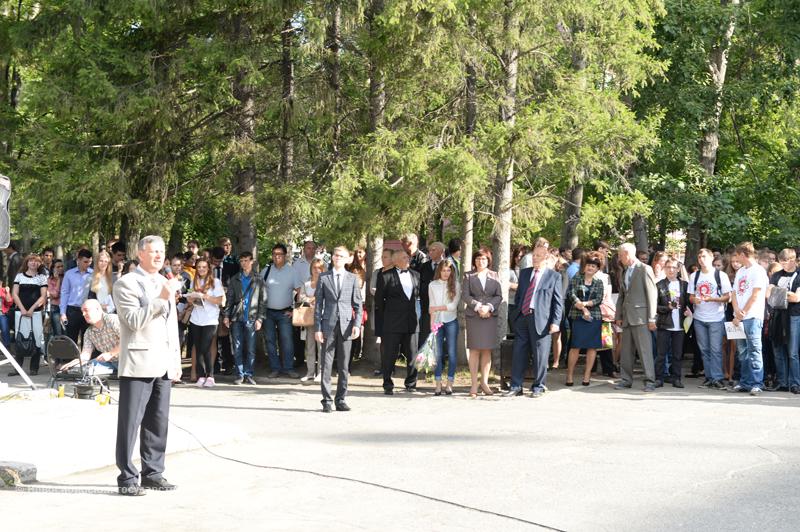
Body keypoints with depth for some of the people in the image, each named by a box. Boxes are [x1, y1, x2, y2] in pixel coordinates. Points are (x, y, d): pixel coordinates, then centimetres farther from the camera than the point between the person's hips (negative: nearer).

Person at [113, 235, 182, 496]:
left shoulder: (165, 283, 20)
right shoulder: (126, 283, -3)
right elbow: (134, 320, -15)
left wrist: (176, 360, 20)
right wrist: (161, 298, -19)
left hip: (163, 366, 7)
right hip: (138, 364, -7)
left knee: (158, 423, 9)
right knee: (130, 423, -5)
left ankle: (152, 473, 17)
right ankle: (127, 477, -1)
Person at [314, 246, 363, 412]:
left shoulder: (353, 278, 9)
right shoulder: (323, 277, 7)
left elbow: (358, 304, 8)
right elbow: (318, 304, 5)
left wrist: (357, 324, -5)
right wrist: (317, 328, -1)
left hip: (346, 325, 1)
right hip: (328, 325, -1)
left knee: (344, 366, 3)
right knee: (326, 364, -1)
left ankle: (341, 400, 10)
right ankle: (326, 400, 4)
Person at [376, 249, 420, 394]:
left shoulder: (415, 275, 12)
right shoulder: (386, 276, -3)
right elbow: (379, 298, 2)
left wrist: (417, 313, 13)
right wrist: (385, 314, 5)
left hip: (412, 321, 4)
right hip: (392, 323, -4)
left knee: (412, 355, 5)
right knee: (389, 355, 0)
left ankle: (411, 384, 15)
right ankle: (388, 385, 6)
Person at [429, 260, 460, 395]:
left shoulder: (455, 285, 2)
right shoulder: (432, 285, 7)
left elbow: (453, 305, -5)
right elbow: (431, 306, 5)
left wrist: (437, 308, -4)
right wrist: (432, 323, -2)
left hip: (451, 322, -1)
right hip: (437, 322, 1)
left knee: (451, 353, -1)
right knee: (437, 354, -1)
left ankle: (450, 384, 4)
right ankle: (438, 384, 2)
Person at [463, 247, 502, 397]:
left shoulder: (494, 276, 12)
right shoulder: (468, 276, 6)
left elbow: (499, 296, 5)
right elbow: (465, 295, -2)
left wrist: (489, 307, -11)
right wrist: (478, 307, -13)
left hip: (490, 316, 2)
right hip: (473, 316, -2)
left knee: (487, 350, 2)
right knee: (474, 350, -4)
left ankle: (484, 383, 7)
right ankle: (474, 385, -2)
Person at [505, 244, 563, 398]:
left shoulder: (554, 276, 2)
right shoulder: (524, 273, 15)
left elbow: (558, 302, -1)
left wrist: (555, 322, -9)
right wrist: (517, 313, 12)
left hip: (541, 320, -4)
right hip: (522, 318, 4)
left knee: (540, 355, 0)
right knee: (519, 353, 5)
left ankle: (539, 387, 12)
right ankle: (516, 386, 12)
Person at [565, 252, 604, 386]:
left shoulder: (599, 283, 11)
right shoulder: (576, 278, 6)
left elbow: (599, 299, 1)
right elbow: (572, 295, -4)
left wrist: (584, 303, -14)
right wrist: (583, 308, -14)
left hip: (594, 317, 2)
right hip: (577, 316, -2)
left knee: (592, 346, 0)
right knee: (575, 346, -6)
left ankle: (587, 375, 6)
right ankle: (569, 375, 1)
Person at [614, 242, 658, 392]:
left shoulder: (645, 269, -5)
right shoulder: (625, 272, 18)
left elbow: (652, 294, -9)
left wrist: (651, 318, -13)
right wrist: (618, 316, 14)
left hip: (641, 317, -7)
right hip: (627, 318, 7)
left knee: (645, 350, -7)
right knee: (626, 351, 9)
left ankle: (650, 381, -5)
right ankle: (626, 379, 15)